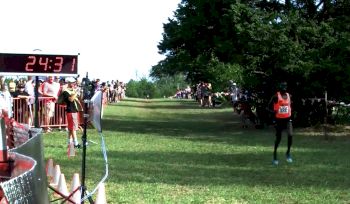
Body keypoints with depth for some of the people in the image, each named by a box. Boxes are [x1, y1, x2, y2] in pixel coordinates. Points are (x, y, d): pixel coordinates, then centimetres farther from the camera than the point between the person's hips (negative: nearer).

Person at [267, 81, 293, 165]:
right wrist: (274, 112, -20)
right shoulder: (276, 96, -10)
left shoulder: (288, 95, 6)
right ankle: (275, 155, 21)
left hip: (287, 119, 3)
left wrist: (290, 112, 9)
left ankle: (288, 153, 4)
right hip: (279, 119, -3)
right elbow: (269, 107, -6)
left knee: (290, 135, -15)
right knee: (278, 138, 4)